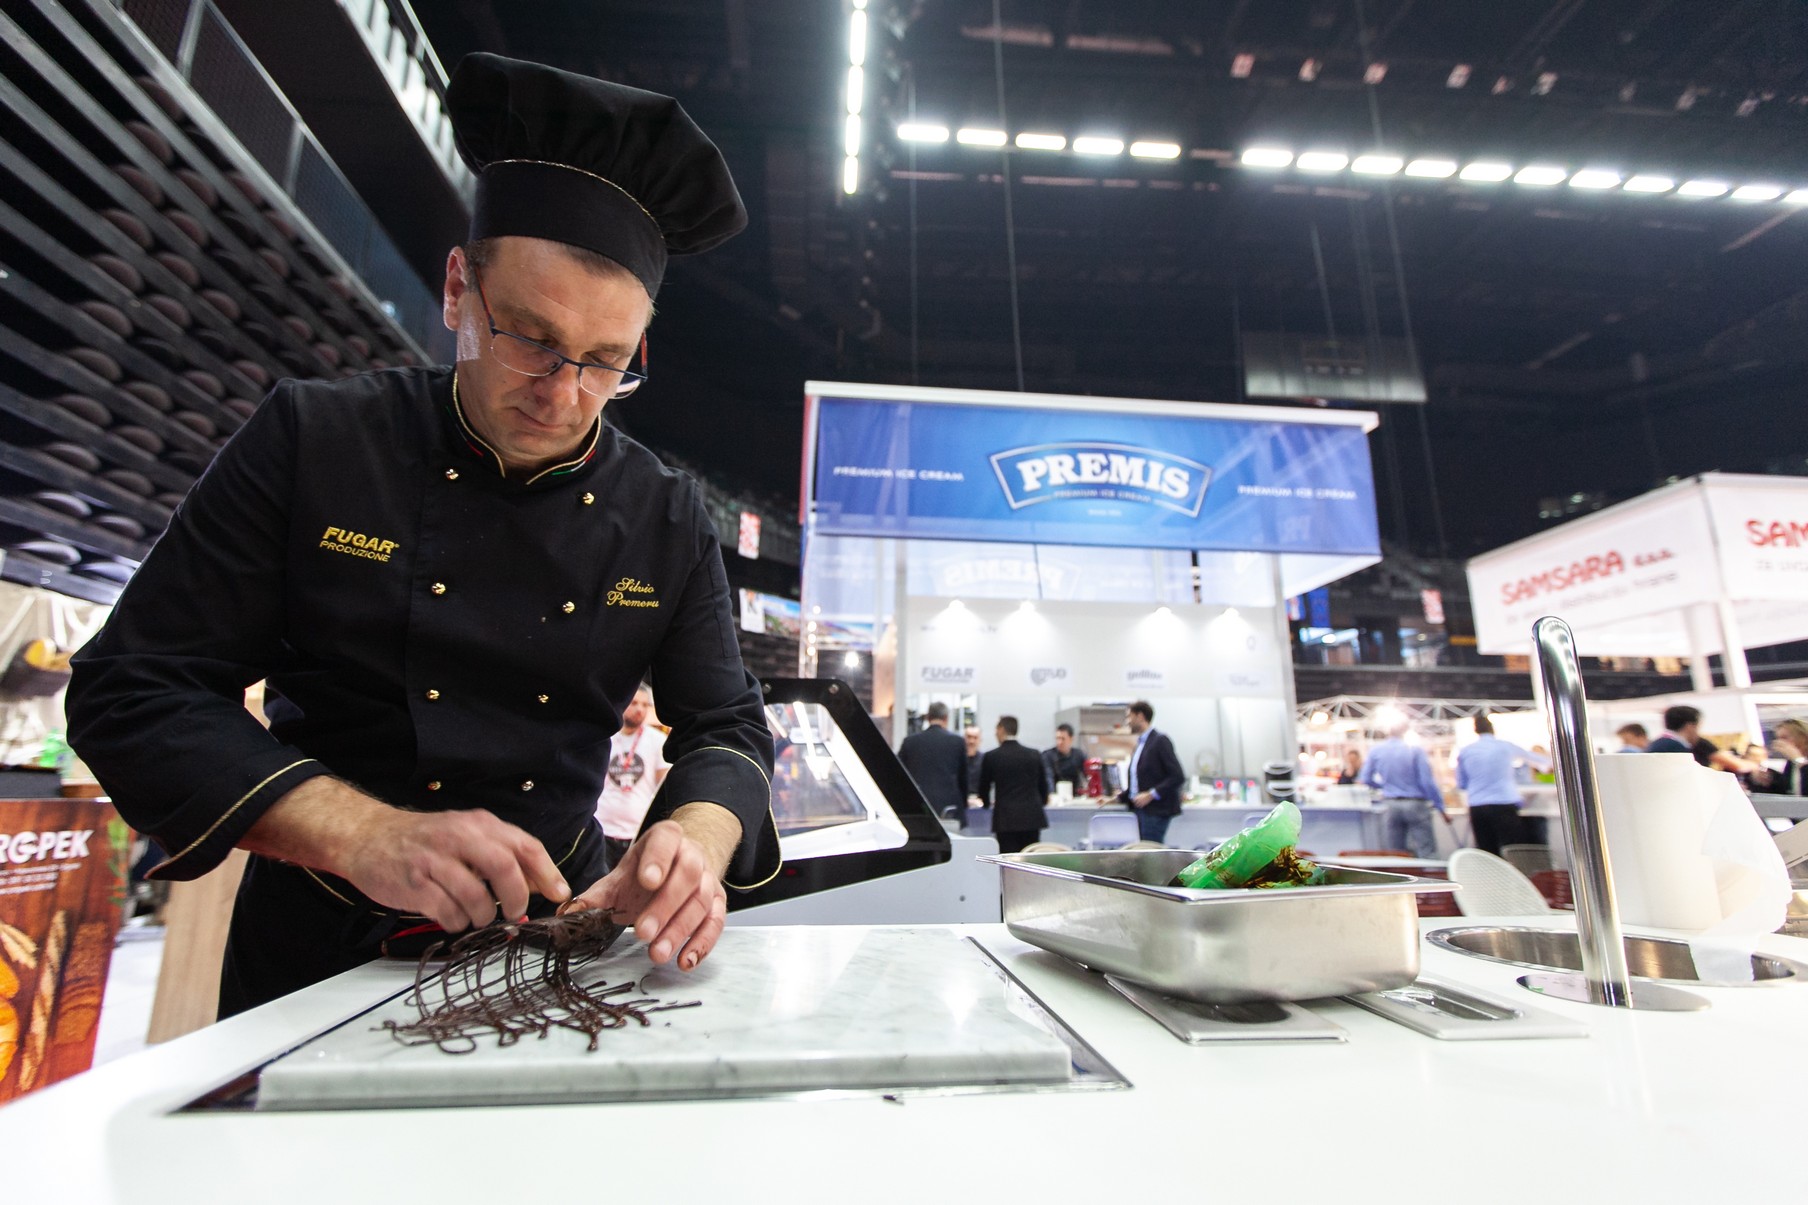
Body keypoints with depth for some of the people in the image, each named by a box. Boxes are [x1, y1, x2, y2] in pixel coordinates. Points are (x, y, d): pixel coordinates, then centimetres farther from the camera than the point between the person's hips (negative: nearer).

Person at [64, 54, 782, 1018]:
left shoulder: (670, 521, -2)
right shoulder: (309, 441, -6)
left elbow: (726, 727, 1)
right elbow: (129, 691, -6)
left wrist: (696, 840, -21)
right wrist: (364, 834, -21)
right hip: (317, 954, 0)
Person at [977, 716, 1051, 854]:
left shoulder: (991, 756, -3)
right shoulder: (1034, 755, 5)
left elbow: (983, 787, 8)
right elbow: (1043, 786, 11)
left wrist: (988, 803, 28)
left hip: (1005, 819, -3)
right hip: (1032, 817, 3)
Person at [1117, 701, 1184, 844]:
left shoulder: (1160, 741, -8)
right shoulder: (1139, 745, 16)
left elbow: (1178, 777, -14)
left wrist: (1151, 795, -17)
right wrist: (1118, 798, 13)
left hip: (1156, 811, -7)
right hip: (1139, 809, 7)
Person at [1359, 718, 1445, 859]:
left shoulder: (1375, 751, -2)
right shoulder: (1415, 749, -11)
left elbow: (1367, 779, 5)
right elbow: (1428, 781, -11)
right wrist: (1440, 805, -2)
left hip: (1390, 805, 3)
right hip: (1415, 803, -3)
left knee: (1395, 851, 9)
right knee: (1427, 851, 2)